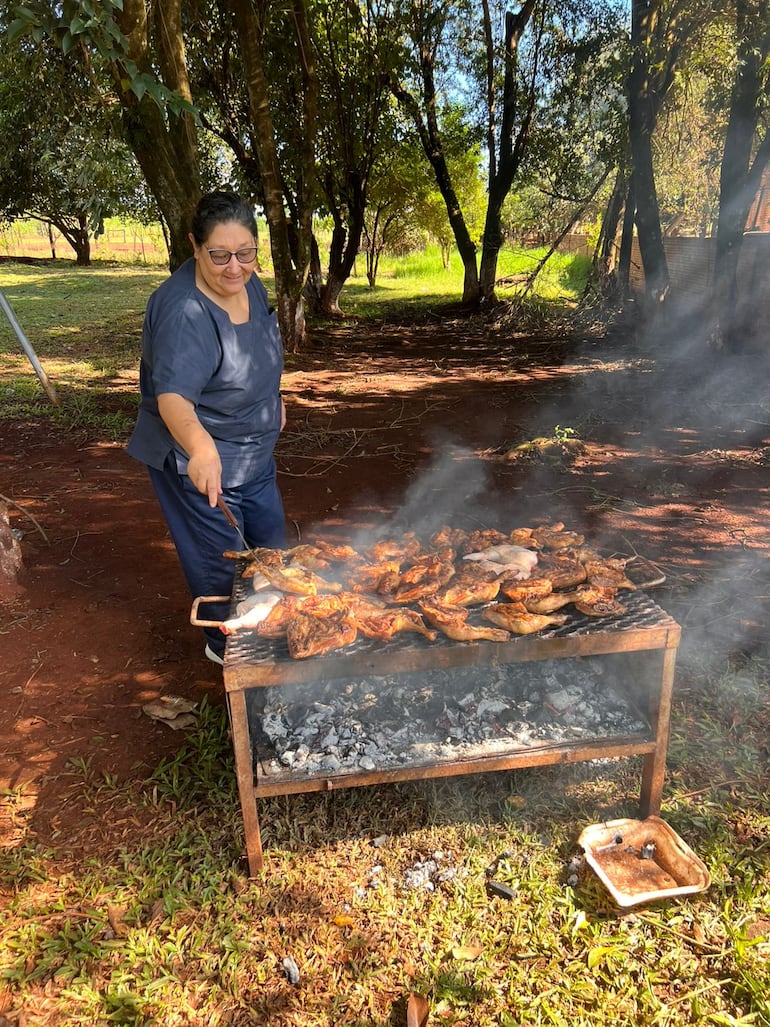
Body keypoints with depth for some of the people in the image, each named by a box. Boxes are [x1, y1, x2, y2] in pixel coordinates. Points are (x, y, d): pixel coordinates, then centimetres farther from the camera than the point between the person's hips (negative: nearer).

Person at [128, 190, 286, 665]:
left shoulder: (248, 283, -4)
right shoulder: (183, 310, -29)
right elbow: (173, 395, -41)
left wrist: (273, 397, 19)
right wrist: (200, 447, -58)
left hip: (254, 451, 9)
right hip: (201, 459, -9)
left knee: (270, 543, 22)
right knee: (221, 558, 5)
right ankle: (227, 646, 31)